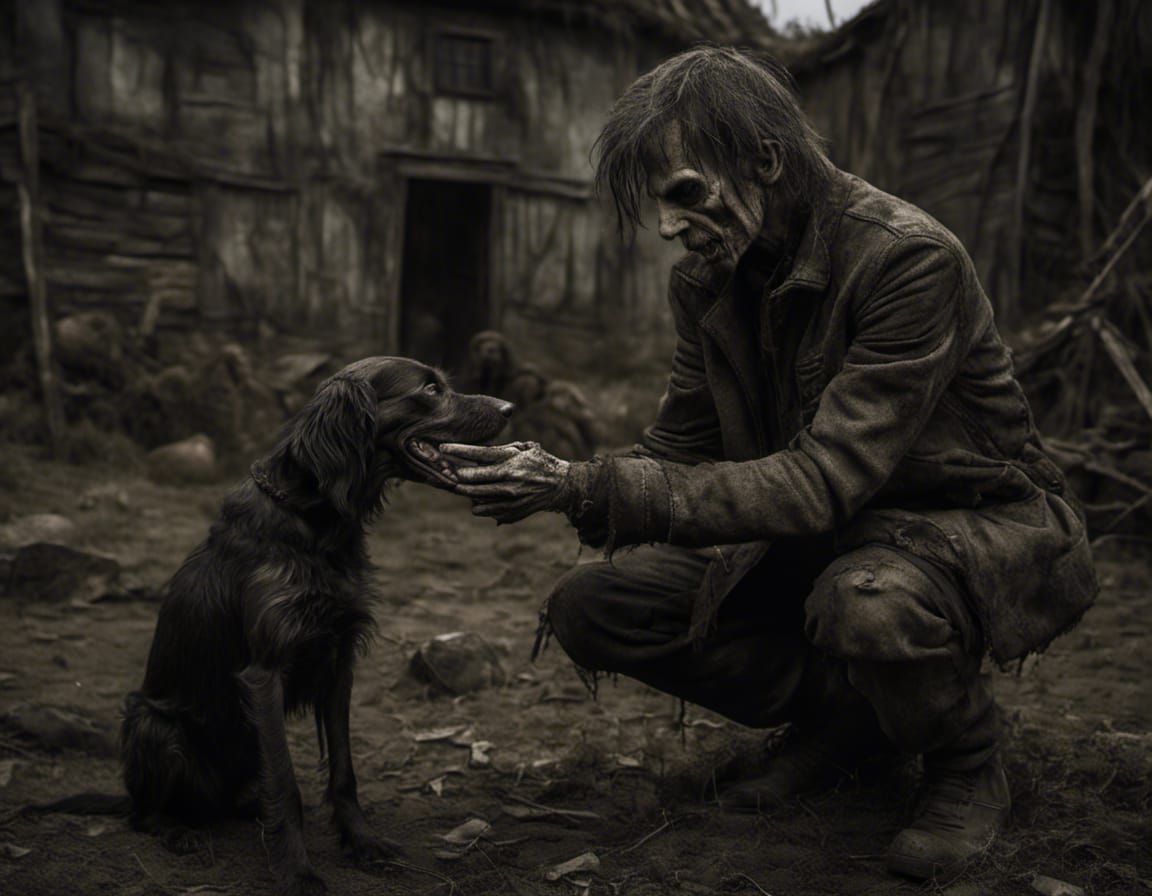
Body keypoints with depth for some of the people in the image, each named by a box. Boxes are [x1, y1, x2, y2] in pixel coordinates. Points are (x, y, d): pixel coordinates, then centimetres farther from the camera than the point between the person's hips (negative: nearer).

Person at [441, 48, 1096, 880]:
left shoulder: (910, 259, -26)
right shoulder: (706, 282, -3)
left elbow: (820, 483, -32)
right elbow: (679, 451, 3)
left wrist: (588, 488, -35)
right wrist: (559, 484, -18)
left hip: (982, 524, -6)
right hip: (819, 539, 7)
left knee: (868, 602, -41)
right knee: (591, 607, -9)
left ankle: (967, 758, -5)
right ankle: (842, 709, 8)